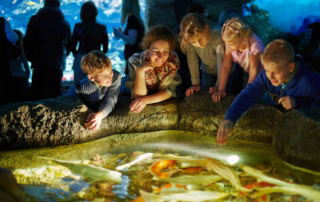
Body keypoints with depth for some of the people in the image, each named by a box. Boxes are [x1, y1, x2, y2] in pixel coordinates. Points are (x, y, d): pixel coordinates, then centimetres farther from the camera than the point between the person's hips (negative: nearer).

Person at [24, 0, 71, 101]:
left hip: (40, 66, -3)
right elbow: (69, 46, 11)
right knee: (54, 97, 9)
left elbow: (27, 42, -4)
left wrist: (32, 58, 11)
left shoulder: (36, 19, 0)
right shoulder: (65, 23, 10)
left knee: (37, 97, -3)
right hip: (58, 67, 3)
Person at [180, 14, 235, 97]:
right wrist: (196, 83, -14)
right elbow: (192, 61, -19)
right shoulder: (191, 40, -28)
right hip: (207, 71, 3)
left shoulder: (218, 38, -40)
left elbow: (222, 64, -32)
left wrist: (218, 86, -26)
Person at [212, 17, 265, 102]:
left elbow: (253, 71, -29)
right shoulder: (231, 42, -25)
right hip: (247, 72, 5)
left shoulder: (254, 46, -40)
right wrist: (221, 90, -24)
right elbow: (226, 66, -21)